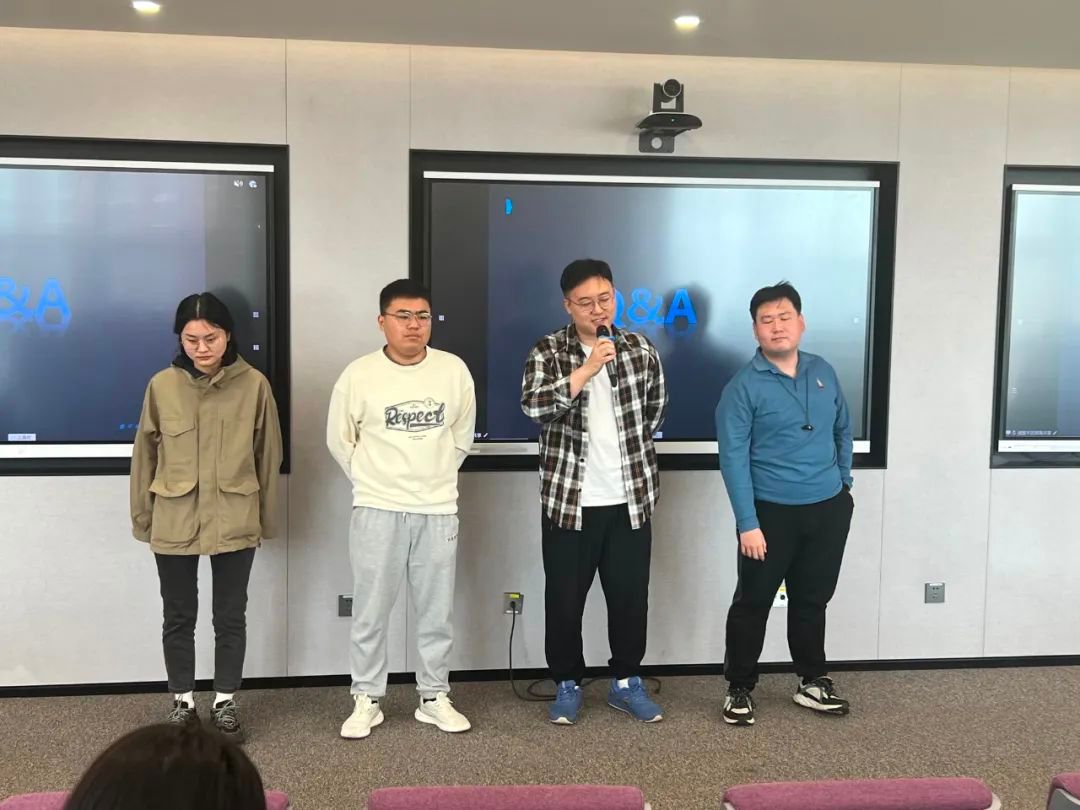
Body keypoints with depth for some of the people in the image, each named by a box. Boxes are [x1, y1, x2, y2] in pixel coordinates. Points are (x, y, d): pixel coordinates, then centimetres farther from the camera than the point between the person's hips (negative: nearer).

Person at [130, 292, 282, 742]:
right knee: (179, 617, 13)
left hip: (235, 522, -1)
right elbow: (145, 456, 4)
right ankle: (183, 702, 30)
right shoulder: (162, 386, -4)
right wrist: (142, 516, 7)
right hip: (173, 522, 1)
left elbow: (268, 455, 1)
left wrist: (266, 517, 4)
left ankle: (225, 703, 26)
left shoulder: (254, 385, -6)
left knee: (230, 616, 11)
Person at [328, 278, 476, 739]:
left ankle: (434, 697, 25)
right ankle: (366, 701, 20)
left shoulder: (454, 371, -1)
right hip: (377, 511, -2)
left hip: (438, 510, 2)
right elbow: (339, 440, 4)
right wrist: (373, 481, 9)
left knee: (437, 611, 10)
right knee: (370, 611, 5)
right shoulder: (359, 375, -7)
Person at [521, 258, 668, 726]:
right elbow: (532, 405, -23)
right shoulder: (548, 351, -5)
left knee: (630, 597, 10)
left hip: (630, 501, 2)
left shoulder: (641, 351, 3)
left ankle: (626, 682, 28)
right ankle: (568, 685, 24)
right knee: (564, 600, 6)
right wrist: (587, 369, -28)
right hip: (568, 501, -2)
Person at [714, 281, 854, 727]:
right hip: (772, 512, -4)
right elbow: (733, 457, -15)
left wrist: (844, 481, 13)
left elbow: (843, 429, 19)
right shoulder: (744, 386, -11)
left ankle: (812, 682, 33)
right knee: (753, 603, 5)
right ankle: (739, 689, 20)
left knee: (812, 599, 17)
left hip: (829, 509, 5)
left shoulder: (823, 372, 5)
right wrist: (747, 523, -18)